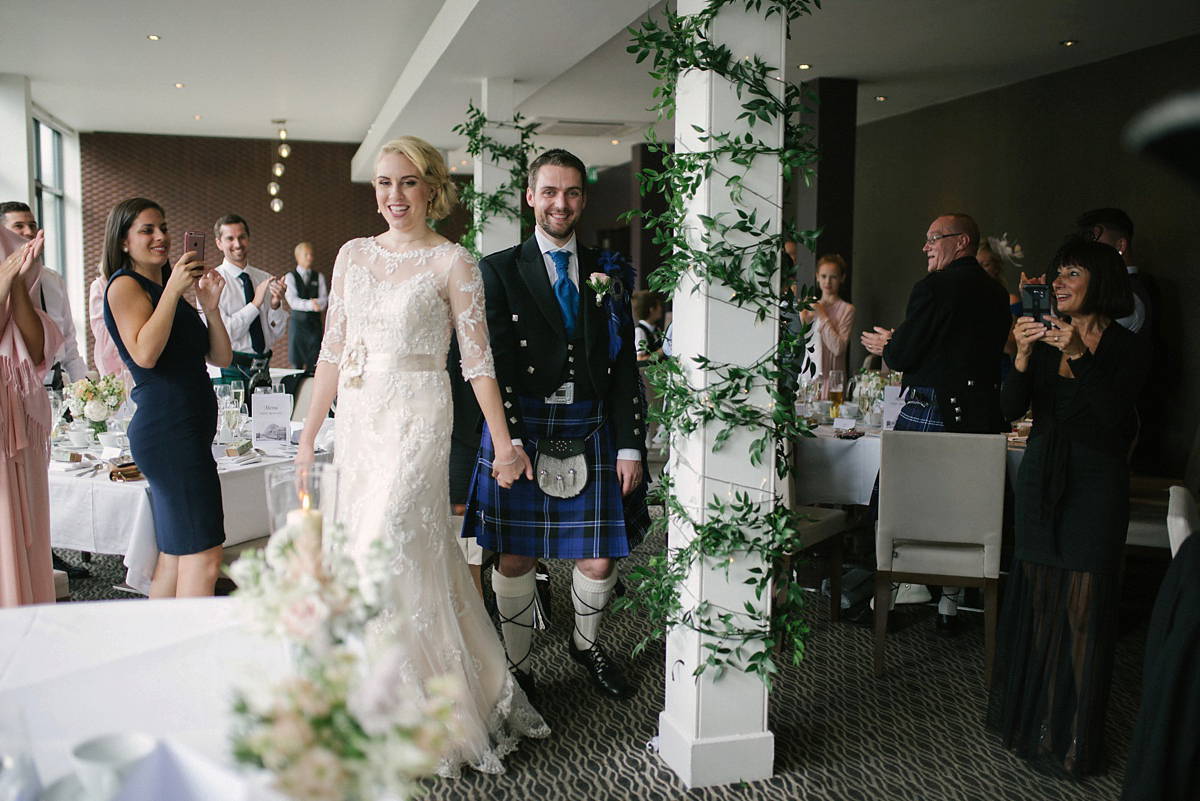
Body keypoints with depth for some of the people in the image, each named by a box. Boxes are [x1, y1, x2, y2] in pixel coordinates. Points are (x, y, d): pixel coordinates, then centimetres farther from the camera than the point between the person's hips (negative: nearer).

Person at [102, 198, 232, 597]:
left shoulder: (171, 288, 21)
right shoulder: (125, 284, -3)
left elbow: (219, 358, 15)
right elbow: (144, 353, -19)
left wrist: (210, 306, 0)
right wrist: (172, 290, -17)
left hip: (187, 430, 9)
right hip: (168, 427, -9)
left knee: (176, 556, 11)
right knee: (202, 556, -13)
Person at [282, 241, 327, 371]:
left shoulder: (319, 277, 11)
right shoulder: (290, 277, 3)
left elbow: (324, 300, 3)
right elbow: (292, 301, -10)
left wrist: (317, 302, -20)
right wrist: (310, 304, -25)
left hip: (315, 323, 2)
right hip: (298, 321, -2)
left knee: (313, 364, -2)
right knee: (296, 362, -1)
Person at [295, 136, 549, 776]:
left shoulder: (452, 261, -4)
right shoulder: (353, 254, 11)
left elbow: (476, 358, -5)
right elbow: (332, 350, 13)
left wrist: (503, 442, -7)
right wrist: (309, 431, 12)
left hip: (417, 421, -5)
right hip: (357, 421, 5)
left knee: (384, 554, -9)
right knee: (418, 555, 9)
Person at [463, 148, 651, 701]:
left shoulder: (607, 273, 10)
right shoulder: (499, 271, 3)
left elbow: (625, 366, 7)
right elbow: (495, 363, -4)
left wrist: (630, 447, 1)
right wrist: (508, 439, -13)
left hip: (591, 433, 2)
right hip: (521, 431, -2)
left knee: (600, 558, 7)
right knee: (514, 557, 5)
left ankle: (585, 643, 35)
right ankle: (516, 668, 24)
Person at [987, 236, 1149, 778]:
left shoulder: (1127, 347, -3)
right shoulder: (1046, 339, 7)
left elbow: (1115, 416, -18)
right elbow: (1012, 409, -4)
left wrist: (1080, 355, -27)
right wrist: (1023, 356, -20)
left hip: (1096, 483, -4)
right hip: (1041, 478, 4)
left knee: (1084, 606, -2)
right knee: (1036, 596, 9)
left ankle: (1073, 736, 9)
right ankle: (1029, 715, 23)